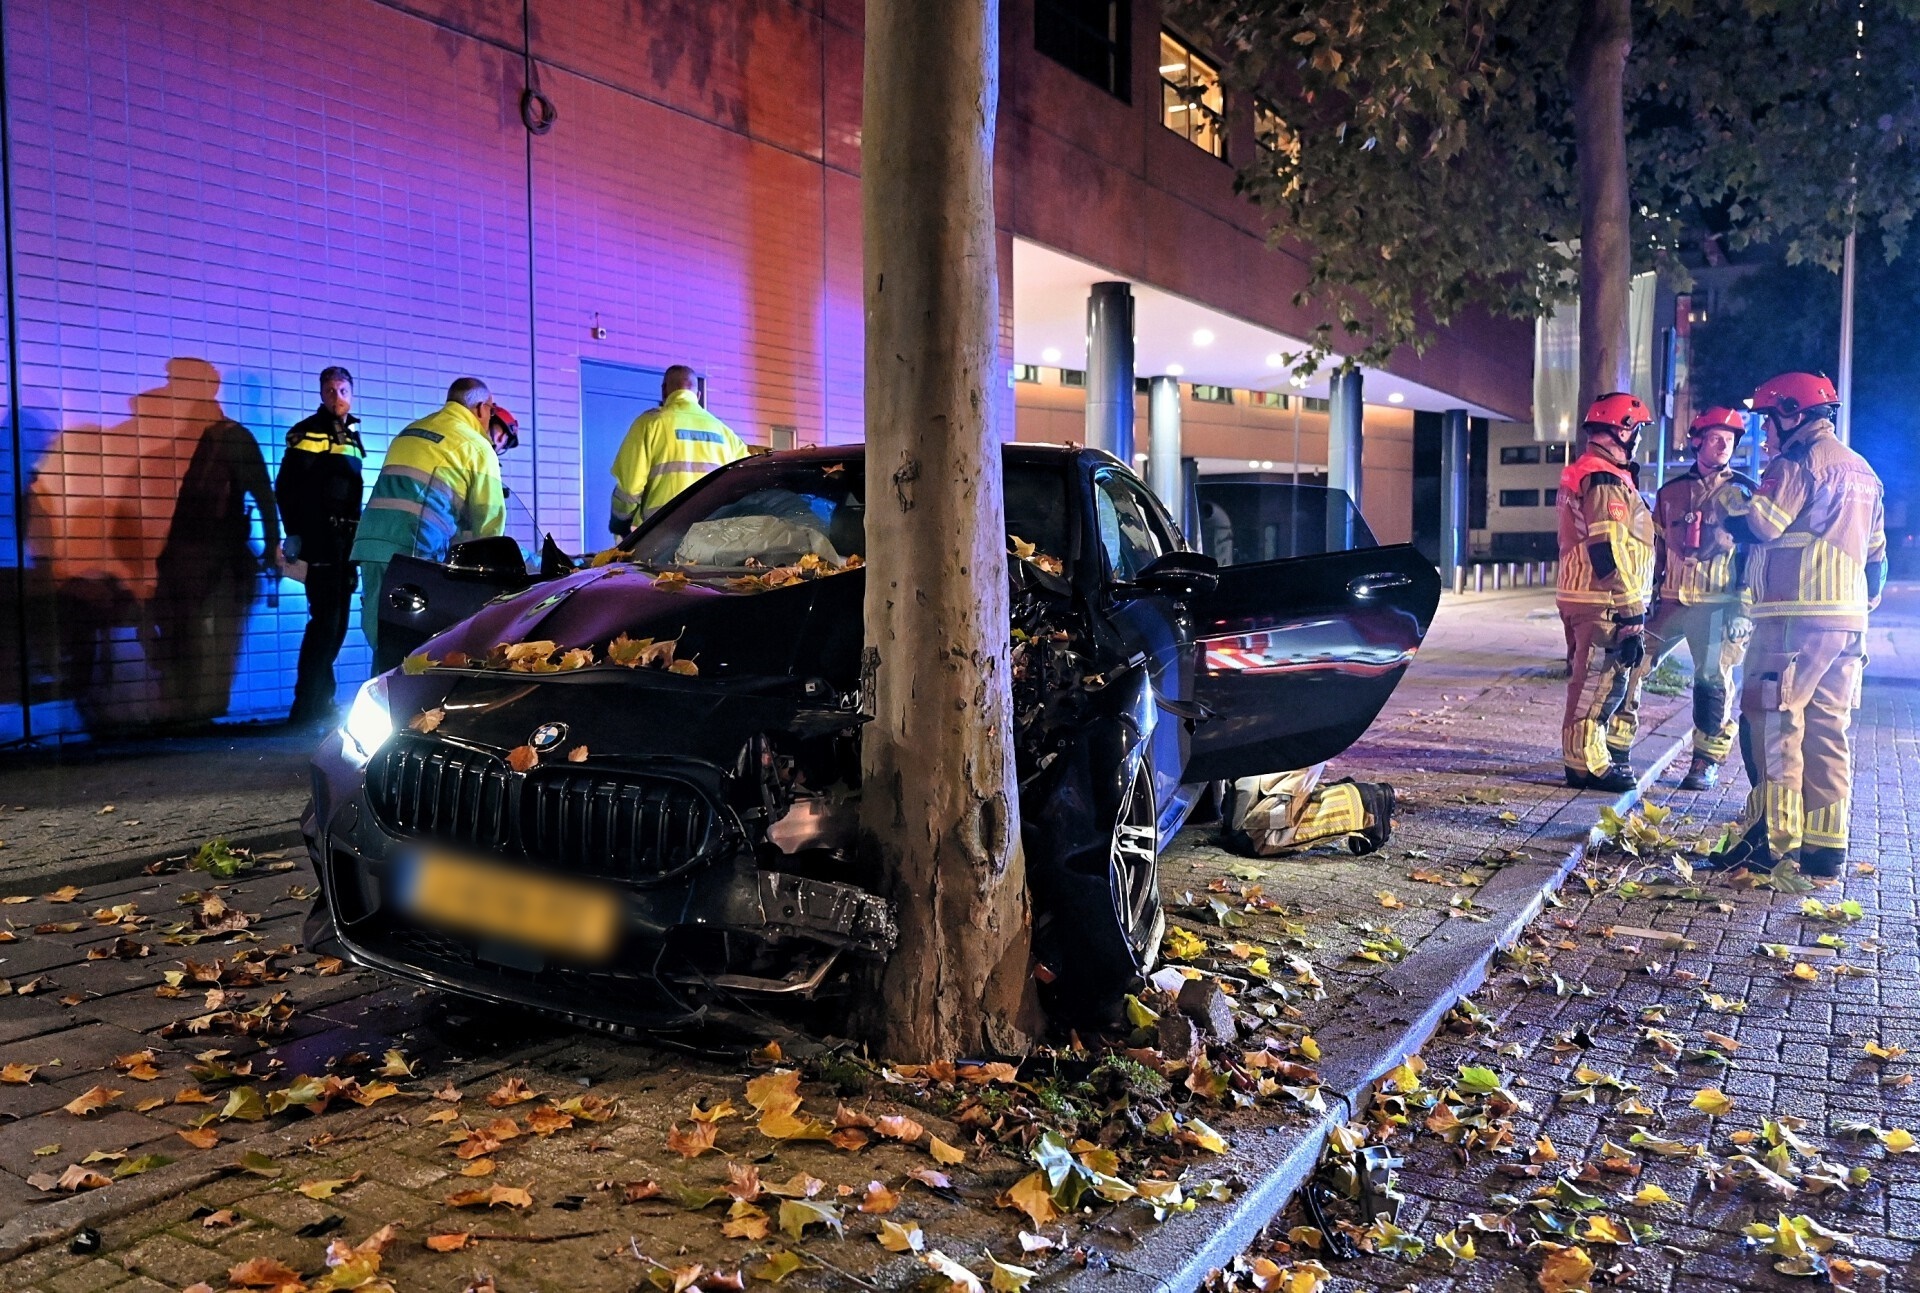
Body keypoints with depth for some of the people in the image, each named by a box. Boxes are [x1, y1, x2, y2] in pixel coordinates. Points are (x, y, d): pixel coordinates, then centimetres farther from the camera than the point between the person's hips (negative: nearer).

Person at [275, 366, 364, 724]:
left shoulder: (351, 434, 18)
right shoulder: (310, 431, -5)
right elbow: (286, 485, -12)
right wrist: (293, 533, -18)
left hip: (345, 539, 8)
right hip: (321, 538, -8)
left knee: (337, 620, 13)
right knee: (325, 619, -12)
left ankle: (321, 701, 23)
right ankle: (307, 707, -9)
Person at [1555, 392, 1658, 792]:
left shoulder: (1579, 474, 17)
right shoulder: (1607, 481, -16)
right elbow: (1609, 552, -22)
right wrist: (1631, 609, -20)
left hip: (1579, 597, 11)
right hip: (1605, 604, -11)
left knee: (1590, 681, 17)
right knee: (1600, 684, -4)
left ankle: (1588, 758, 27)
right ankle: (1588, 764, 2)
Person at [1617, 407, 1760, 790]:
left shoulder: (1746, 491, 3)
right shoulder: (1671, 492, 11)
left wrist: (1744, 606, -7)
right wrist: (1647, 598, 12)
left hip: (1718, 605, -3)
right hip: (1671, 601, 3)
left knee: (1713, 680, 0)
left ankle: (1706, 761, 13)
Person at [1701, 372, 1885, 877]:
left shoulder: (1799, 461, -7)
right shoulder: (1862, 471, 22)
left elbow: (1756, 526, -15)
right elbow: (1876, 554, 24)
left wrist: (1726, 499, 4)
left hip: (1797, 617, -9)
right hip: (1847, 619, 9)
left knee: (1772, 722, -6)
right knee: (1827, 731, 9)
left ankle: (1772, 836, -9)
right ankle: (1825, 844, 11)